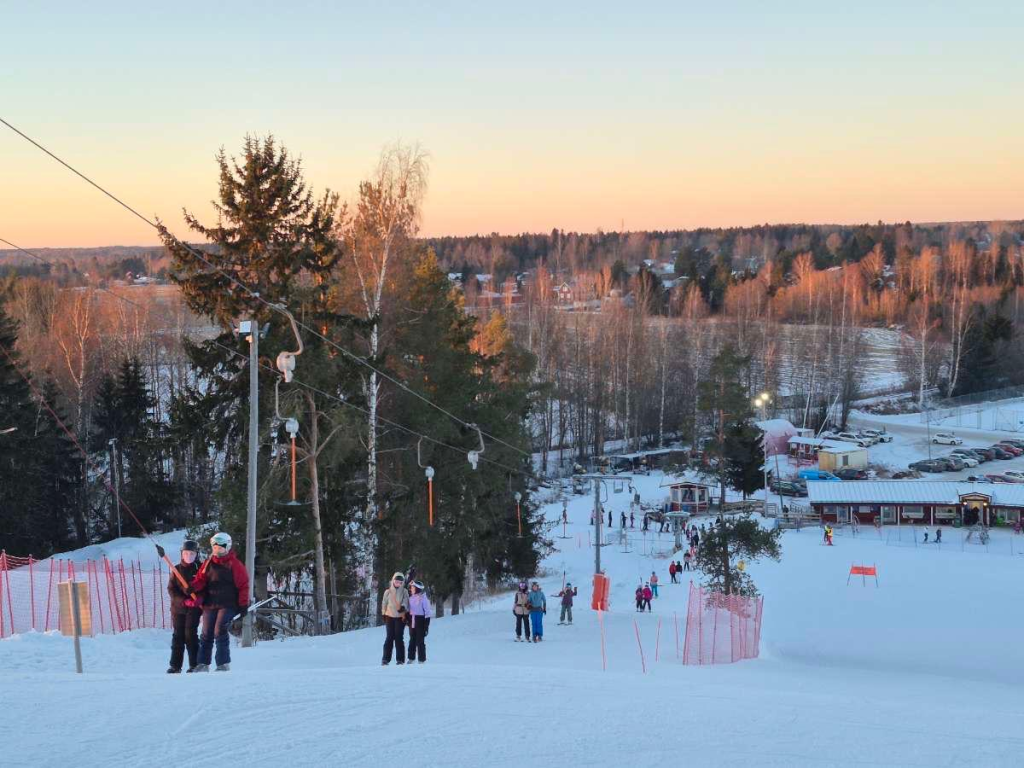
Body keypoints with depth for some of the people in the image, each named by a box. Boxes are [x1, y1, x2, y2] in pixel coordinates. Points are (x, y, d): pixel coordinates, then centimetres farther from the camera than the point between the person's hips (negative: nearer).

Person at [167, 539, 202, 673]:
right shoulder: (177, 569, 7)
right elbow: (171, 589, 2)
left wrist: (199, 599, -19)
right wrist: (184, 600, -13)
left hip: (194, 607, -3)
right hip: (178, 606, 3)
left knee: (190, 634, -9)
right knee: (178, 636, 4)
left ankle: (194, 665, -3)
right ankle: (175, 666, 9)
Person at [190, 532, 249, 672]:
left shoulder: (234, 564, -3)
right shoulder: (209, 562, 12)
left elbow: (243, 585, -3)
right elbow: (201, 579, 10)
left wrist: (243, 605, -8)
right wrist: (193, 587, -12)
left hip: (227, 605, -5)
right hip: (210, 604, 5)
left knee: (220, 632, -14)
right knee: (206, 634, 7)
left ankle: (224, 663, -6)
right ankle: (203, 663, 14)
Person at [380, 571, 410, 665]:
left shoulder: (404, 592, 4)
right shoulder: (388, 592, 6)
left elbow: (405, 601, -3)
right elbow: (384, 603, 12)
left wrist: (403, 607, -23)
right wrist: (384, 614, 9)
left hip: (400, 617, -1)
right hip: (390, 616, 1)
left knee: (399, 638, 0)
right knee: (389, 637, 0)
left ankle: (400, 659, 4)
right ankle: (386, 659, 2)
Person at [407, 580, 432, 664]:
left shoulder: (423, 598, -10)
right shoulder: (411, 598, 7)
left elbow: (427, 611, -10)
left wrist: (426, 625, -13)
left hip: (420, 621, -6)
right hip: (412, 621, 6)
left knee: (420, 641, -2)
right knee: (412, 640, 12)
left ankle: (421, 659, 5)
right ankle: (411, 658, 22)